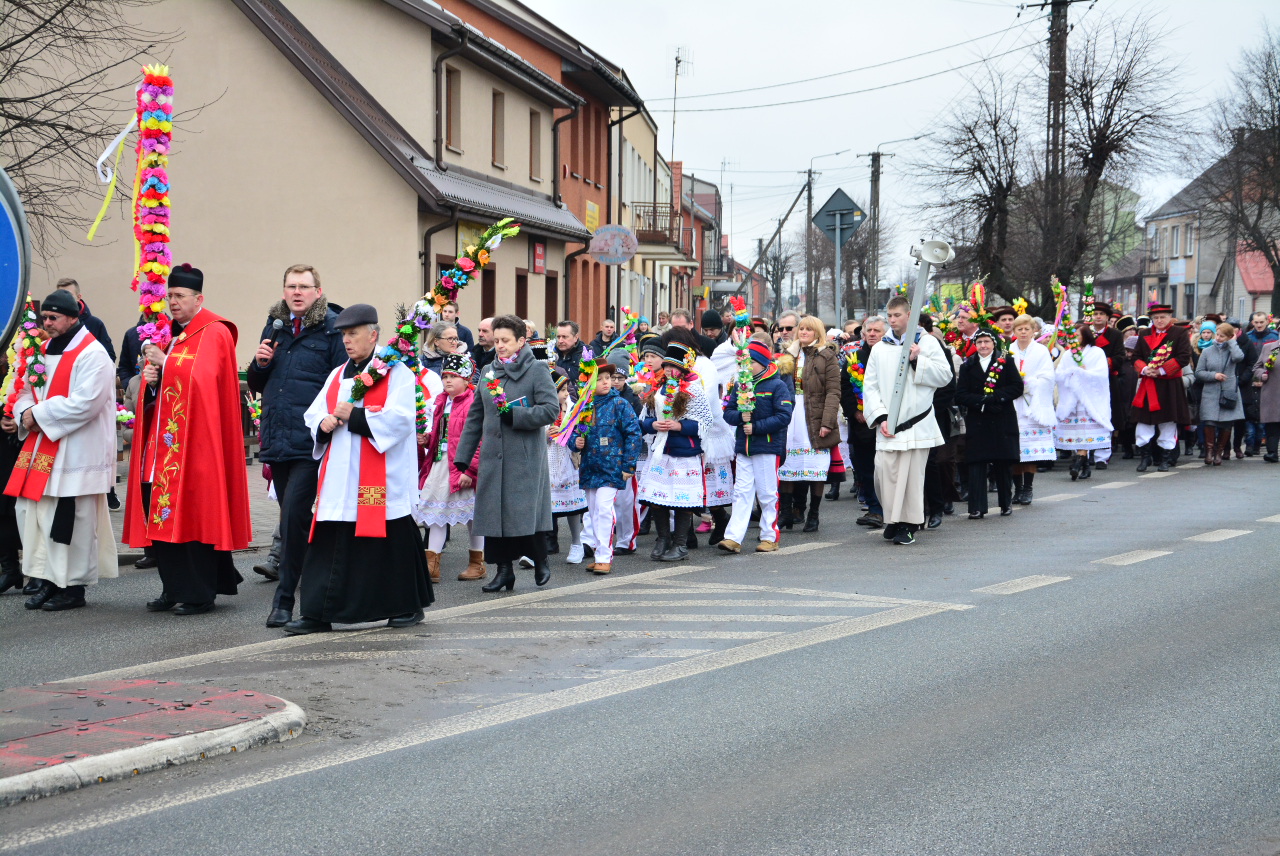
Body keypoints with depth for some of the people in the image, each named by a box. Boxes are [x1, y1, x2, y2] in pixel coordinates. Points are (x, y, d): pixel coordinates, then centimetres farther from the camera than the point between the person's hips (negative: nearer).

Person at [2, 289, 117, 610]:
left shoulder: (91, 354, -12)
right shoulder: (44, 351, 15)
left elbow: (85, 403, -21)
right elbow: (28, 391, 19)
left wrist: (40, 415, -15)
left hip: (76, 453, -8)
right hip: (42, 451, 8)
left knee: (70, 519, -5)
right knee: (31, 512, 7)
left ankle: (73, 586, 5)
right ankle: (49, 579, 16)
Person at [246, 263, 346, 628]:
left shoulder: (332, 329, -3)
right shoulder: (274, 327, 16)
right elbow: (256, 385, 22)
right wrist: (260, 363, 2)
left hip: (311, 440, -7)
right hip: (277, 440, 7)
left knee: (294, 515, -12)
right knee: (291, 518, 11)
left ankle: (284, 597, -5)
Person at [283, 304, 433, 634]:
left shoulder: (395, 372, -2)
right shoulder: (337, 375, 18)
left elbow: (399, 419, -14)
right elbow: (313, 414, 16)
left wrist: (353, 416, -15)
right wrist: (324, 423, -7)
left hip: (381, 479, -5)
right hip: (339, 477, 6)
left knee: (392, 541, 1)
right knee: (330, 543, -1)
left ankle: (408, 606, 17)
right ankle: (318, 613, 0)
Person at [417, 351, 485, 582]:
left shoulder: (473, 404, -14)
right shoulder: (441, 402, 11)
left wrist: (470, 470, -20)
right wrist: (427, 440, 2)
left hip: (462, 467, -8)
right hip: (439, 463, 8)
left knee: (472, 515, 5)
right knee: (436, 511, 7)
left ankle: (477, 563, 18)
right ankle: (432, 565, 11)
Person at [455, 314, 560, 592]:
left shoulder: (537, 370, -1)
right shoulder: (488, 372, 14)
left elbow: (551, 410, -11)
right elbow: (475, 416, 17)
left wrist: (515, 415, -17)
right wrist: (463, 455, 12)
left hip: (525, 457, -5)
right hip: (493, 455, 5)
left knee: (526, 510, -6)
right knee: (494, 511, 3)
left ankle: (540, 561, 15)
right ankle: (504, 570, 11)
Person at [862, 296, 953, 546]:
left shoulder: (926, 342, 6)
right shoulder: (880, 349, 13)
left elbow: (945, 376, 0)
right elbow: (870, 386, 10)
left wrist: (918, 361, -10)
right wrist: (880, 417, -3)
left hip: (916, 422, -2)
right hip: (887, 426, 2)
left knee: (913, 473, -3)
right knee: (885, 471, -7)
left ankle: (909, 524, 6)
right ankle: (892, 519, 10)